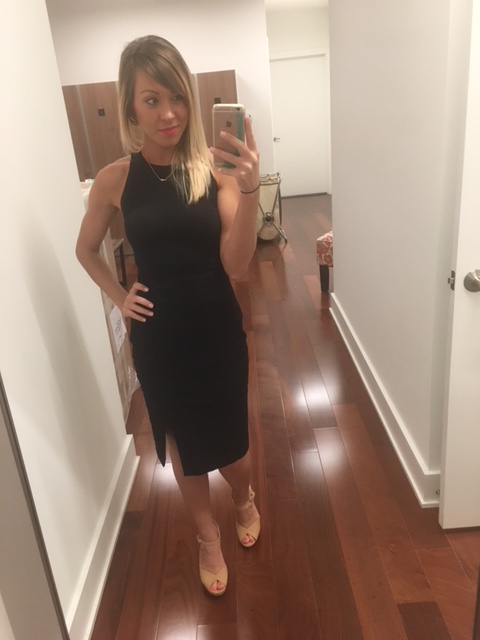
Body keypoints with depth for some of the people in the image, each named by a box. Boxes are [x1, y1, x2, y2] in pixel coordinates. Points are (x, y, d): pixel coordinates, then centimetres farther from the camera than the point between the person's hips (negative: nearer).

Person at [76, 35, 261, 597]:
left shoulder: (216, 170, -10)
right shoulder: (116, 179, -6)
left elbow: (235, 266, -18)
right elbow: (86, 250, 11)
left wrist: (249, 191, -29)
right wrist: (119, 297, -2)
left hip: (218, 330, 0)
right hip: (158, 337, 1)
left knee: (229, 442, 15)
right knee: (183, 445, 18)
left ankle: (244, 499, 53)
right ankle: (207, 536, 45)